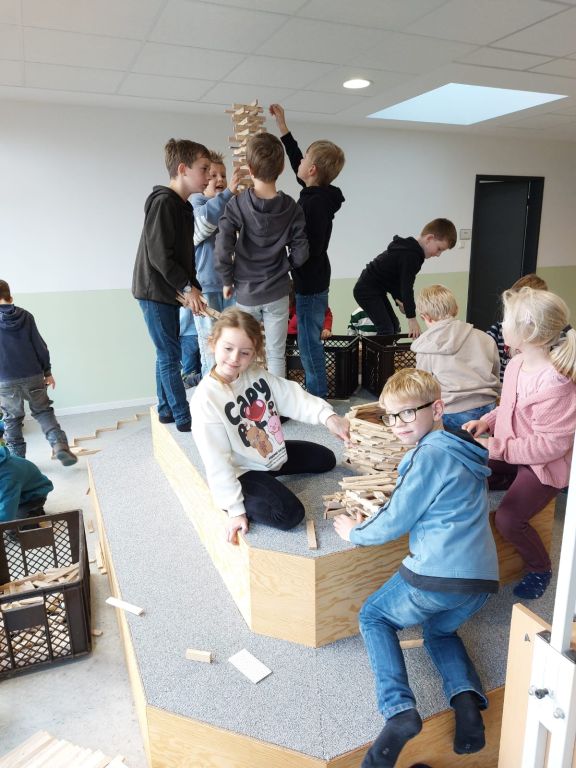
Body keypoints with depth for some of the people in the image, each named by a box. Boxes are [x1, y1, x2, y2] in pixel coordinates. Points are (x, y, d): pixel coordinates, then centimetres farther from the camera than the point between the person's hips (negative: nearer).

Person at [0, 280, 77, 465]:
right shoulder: (25, 316, 3)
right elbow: (40, 345, 3)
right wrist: (47, 372, 10)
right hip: (33, 376, 1)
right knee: (44, 412, 13)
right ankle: (59, 444, -7)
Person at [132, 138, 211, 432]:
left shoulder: (183, 206, 14)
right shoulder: (163, 202, -16)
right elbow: (159, 254, -21)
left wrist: (192, 289, 6)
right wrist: (187, 287, -14)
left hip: (169, 291, 9)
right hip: (155, 291, -9)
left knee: (167, 354, 14)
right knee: (170, 356, -3)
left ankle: (166, 410, 25)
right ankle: (184, 418, 6)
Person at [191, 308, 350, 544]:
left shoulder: (258, 374, -8)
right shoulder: (206, 399, -27)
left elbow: (293, 396, -11)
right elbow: (217, 461, -25)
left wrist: (327, 416, -30)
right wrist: (235, 510, -23)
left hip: (274, 452, 8)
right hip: (241, 471, -8)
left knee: (325, 459, 21)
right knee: (289, 514, -25)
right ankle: (240, 501, -1)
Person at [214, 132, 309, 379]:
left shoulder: (236, 205, -11)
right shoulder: (291, 208, -6)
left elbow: (222, 249, -15)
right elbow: (300, 253, -6)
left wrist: (228, 280, 1)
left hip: (246, 293, -1)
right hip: (277, 292, 1)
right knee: (276, 355, 9)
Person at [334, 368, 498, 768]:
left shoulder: (430, 454, -12)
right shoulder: (464, 450, 15)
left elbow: (394, 522, -8)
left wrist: (355, 532, 9)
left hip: (436, 575, -8)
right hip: (482, 578, 8)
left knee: (373, 616, 17)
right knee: (440, 631, 34)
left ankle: (399, 709, -1)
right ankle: (466, 696, 7)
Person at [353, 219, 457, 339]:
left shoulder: (409, 248, 9)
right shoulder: (411, 255, -23)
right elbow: (407, 287, -25)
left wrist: (399, 299, 2)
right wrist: (412, 318, -23)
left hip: (376, 290, 11)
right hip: (367, 290, -11)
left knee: (394, 326, 14)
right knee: (386, 330, -16)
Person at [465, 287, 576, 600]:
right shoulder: (517, 363, -3)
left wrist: (497, 447, -27)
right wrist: (487, 422, -3)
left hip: (544, 465, -8)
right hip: (510, 452, 8)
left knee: (507, 519, -17)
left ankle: (540, 569, 13)